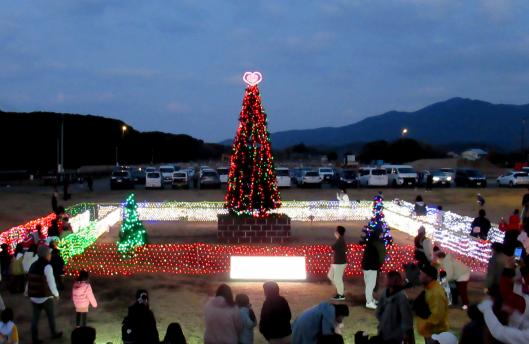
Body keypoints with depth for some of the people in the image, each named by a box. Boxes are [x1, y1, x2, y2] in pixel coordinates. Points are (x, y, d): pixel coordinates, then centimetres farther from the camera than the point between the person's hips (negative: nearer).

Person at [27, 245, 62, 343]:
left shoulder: (33, 265, 7)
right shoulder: (47, 266, -17)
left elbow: (30, 281, 11)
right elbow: (51, 282, -16)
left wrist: (29, 293, 19)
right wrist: (56, 294, -1)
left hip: (34, 297, 6)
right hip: (46, 297, -6)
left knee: (35, 318, 10)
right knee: (51, 317, 14)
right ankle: (54, 334, 30)